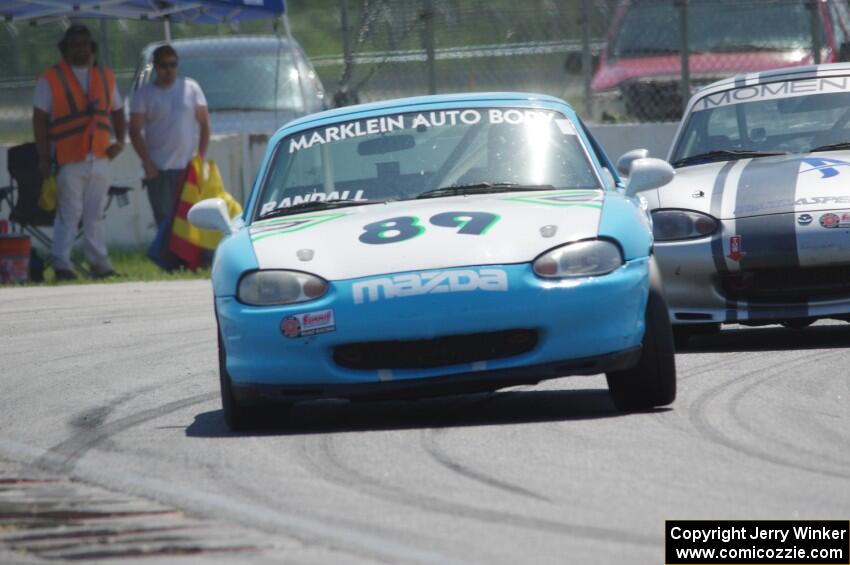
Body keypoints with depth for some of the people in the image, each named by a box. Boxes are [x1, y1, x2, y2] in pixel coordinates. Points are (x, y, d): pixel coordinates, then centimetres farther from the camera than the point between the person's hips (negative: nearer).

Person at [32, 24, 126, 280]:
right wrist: (44, 158, -8)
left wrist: (119, 140, 4)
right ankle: (61, 263, -2)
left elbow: (116, 112, 21)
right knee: (68, 214, -6)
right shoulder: (50, 79, 0)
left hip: (99, 158, 4)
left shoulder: (106, 76, 14)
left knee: (96, 214, 9)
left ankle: (99, 262, 14)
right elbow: (39, 119, -3)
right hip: (68, 161, -4)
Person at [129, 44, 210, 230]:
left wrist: (201, 157, 0)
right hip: (158, 169, -1)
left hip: (187, 166, 1)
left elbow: (204, 124, 8)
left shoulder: (191, 88, 5)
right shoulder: (144, 95, 1)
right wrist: (147, 163, -11)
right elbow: (135, 131, -2)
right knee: (164, 218, -3)